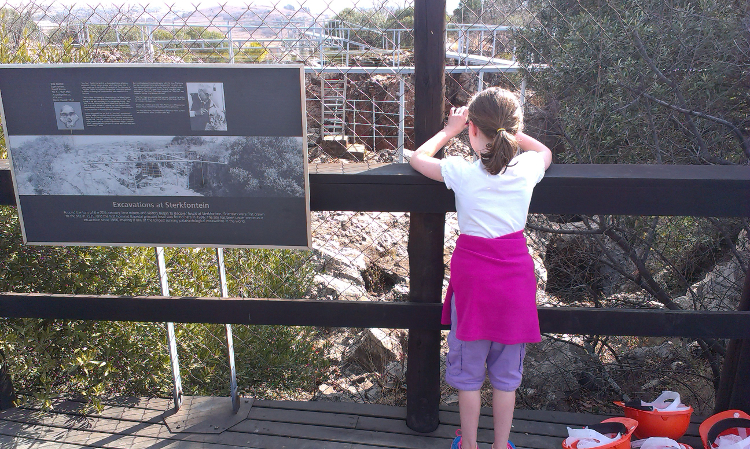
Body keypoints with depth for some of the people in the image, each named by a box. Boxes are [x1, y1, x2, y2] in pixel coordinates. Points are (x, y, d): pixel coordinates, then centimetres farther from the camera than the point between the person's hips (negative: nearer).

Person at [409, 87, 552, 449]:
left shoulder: (462, 172, -15)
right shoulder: (528, 168, -7)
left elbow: (417, 158, 4)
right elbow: (546, 151, 19)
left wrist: (450, 128, 12)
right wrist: (508, 132, 20)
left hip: (473, 276, -2)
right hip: (514, 275, 3)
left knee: (468, 371, 14)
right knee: (506, 373, 16)